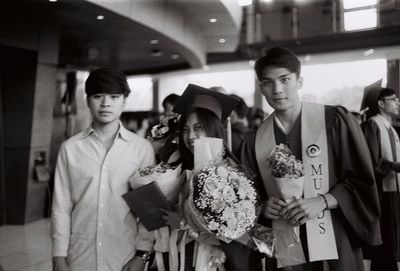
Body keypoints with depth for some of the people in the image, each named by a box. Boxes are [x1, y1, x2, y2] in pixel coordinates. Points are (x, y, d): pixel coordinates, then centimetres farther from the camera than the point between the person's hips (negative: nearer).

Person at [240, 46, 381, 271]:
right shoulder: (255, 141, 1)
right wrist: (263, 207, -12)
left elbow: (363, 181, -5)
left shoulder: (335, 121, -7)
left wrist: (323, 201, -18)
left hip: (334, 248, -2)